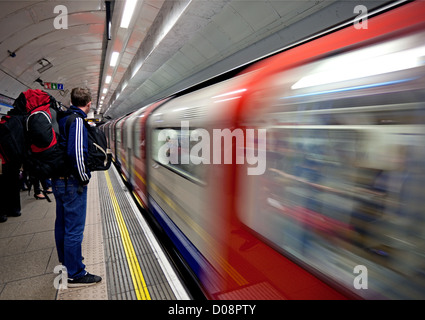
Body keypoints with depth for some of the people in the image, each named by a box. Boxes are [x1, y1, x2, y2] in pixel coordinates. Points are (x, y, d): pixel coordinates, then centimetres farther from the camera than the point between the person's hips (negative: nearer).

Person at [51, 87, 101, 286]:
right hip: (72, 182, -9)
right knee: (74, 227, -1)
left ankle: (65, 261, 39)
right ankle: (75, 274, 11)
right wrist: (85, 178, -15)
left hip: (59, 179, 10)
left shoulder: (62, 118, 10)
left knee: (62, 223, 21)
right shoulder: (77, 121, -17)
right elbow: (77, 153, -28)